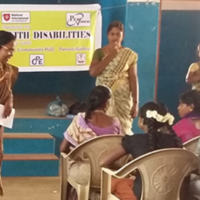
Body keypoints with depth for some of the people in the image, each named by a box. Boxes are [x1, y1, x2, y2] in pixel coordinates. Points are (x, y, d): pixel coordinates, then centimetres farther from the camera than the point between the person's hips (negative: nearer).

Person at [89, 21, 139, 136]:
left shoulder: (129, 55, 1)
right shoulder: (99, 52, 3)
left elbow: (133, 79, 0)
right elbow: (93, 72, -11)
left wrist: (135, 103, -5)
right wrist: (110, 55, -11)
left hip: (122, 98, -1)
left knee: (122, 129, -1)